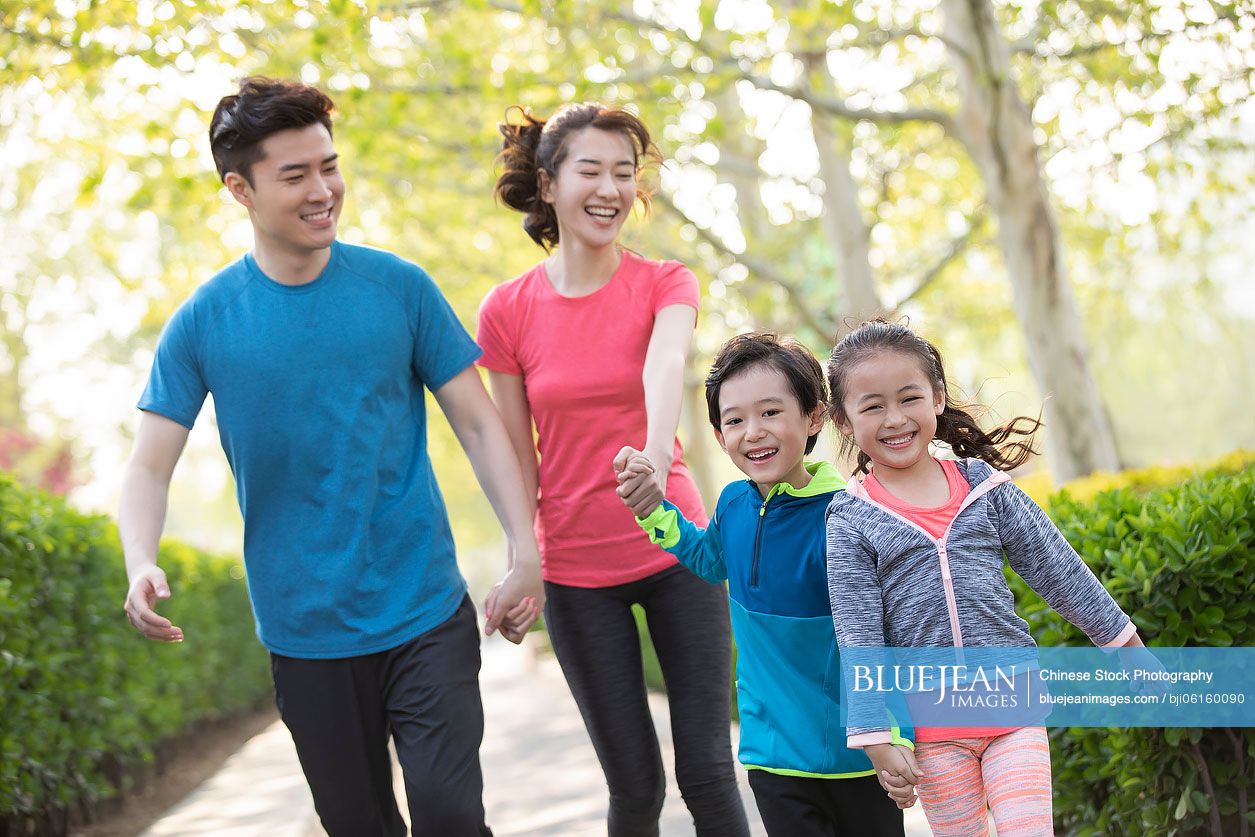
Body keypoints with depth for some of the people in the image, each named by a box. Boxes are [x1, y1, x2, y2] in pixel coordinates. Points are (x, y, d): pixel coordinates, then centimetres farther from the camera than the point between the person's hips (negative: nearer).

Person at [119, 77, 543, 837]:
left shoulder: (400, 288, -2)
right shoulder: (204, 321, -3)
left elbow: (479, 425, 0)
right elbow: (150, 465, -4)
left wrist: (527, 554, -10)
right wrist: (141, 565, -24)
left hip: (427, 614, -1)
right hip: (305, 633, 1)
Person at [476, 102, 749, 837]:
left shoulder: (665, 284, -5)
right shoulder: (507, 312, -3)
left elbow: (665, 363, -28)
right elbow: (518, 458, 2)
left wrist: (657, 451, -48)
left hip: (675, 551, 0)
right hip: (576, 571, 0)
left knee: (707, 770, -1)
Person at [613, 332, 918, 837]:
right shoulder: (734, 504, -1)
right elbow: (709, 560, 23)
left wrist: (894, 735, -21)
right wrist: (652, 507, 10)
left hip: (859, 755, -4)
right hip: (775, 753, 5)